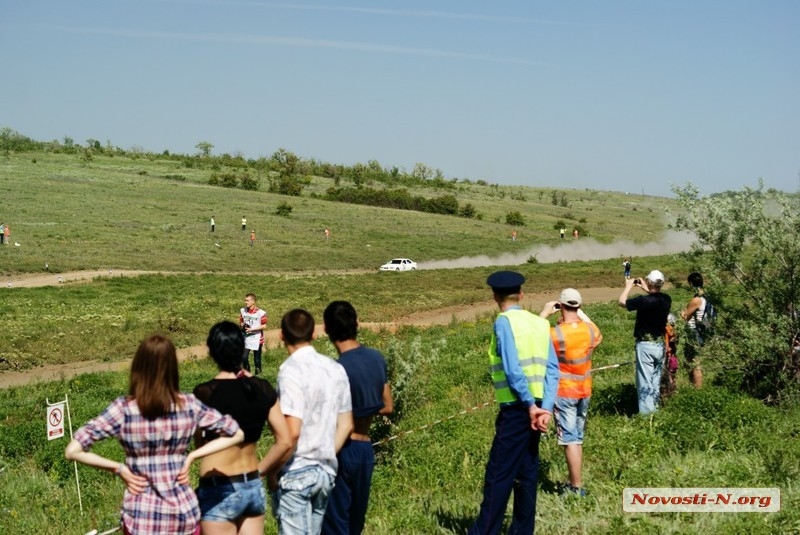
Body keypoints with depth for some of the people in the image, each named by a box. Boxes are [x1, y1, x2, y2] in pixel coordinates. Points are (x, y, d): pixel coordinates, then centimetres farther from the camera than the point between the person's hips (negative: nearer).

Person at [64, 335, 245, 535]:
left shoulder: (123, 409, -12)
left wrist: (119, 468, -7)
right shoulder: (189, 405, -5)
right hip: (184, 513, 2)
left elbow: (73, 451, -16)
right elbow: (236, 434, 5)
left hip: (142, 518, -2)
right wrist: (191, 457, 2)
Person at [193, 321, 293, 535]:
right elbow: (285, 442, 0)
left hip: (219, 492, -5)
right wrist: (260, 470, 11)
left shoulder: (205, 393, -15)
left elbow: (200, 444, -7)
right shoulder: (263, 389, 0)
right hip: (254, 488, 5)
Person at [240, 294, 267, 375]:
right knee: (244, 357, -5)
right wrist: (242, 325, -9)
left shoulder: (260, 313, -14)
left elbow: (264, 326, -11)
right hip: (246, 338, 3)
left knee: (257, 359, 6)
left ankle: (258, 374, 20)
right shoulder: (243, 311, 2)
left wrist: (252, 329, -19)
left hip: (257, 339, -3)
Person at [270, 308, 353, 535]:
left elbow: (292, 431, -20)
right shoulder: (336, 369, 7)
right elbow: (346, 425, 11)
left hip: (296, 473, -7)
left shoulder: (291, 370, -14)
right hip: (326, 471, 7)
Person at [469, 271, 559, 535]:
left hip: (517, 409, -7)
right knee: (527, 473, 13)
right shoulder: (540, 323, 11)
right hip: (536, 407, 7)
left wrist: (530, 406, -13)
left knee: (499, 475, -3)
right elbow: (552, 369, 3)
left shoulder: (504, 321, -9)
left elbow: (513, 370, -18)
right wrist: (546, 408, -2)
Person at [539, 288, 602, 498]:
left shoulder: (556, 334, -21)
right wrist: (582, 315, 20)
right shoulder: (590, 330, -5)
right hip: (584, 391, 6)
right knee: (578, 437, 16)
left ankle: (577, 487, -3)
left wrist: (544, 313, -5)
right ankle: (574, 481, 24)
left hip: (564, 392, -6)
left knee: (569, 439, -3)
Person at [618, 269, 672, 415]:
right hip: (660, 344, 6)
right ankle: (654, 407, 30)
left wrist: (628, 286, 3)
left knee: (645, 380, -1)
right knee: (656, 379, 18)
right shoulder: (666, 300, -4)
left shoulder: (644, 301, -22)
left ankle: (646, 412, 0)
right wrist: (646, 290, 20)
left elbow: (622, 302, -11)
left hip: (645, 345, -6)